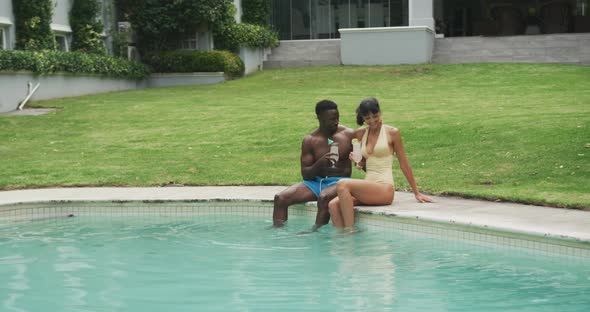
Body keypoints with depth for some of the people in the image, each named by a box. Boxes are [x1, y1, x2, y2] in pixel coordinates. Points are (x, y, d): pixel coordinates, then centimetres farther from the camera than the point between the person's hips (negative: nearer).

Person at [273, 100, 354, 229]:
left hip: (339, 180, -4)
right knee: (280, 198, -15)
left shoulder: (349, 134, -1)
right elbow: (305, 174, 0)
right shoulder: (310, 140, 3)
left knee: (323, 197, -38)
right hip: (315, 181, 4)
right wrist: (320, 163, -20)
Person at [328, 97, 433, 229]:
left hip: (385, 189, -6)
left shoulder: (392, 133, -1)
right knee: (333, 205, -21)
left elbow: (404, 164, 4)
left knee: (343, 185, -28)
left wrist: (417, 193, 6)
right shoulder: (360, 134, 14)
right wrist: (358, 162, 0)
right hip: (368, 186, 6)